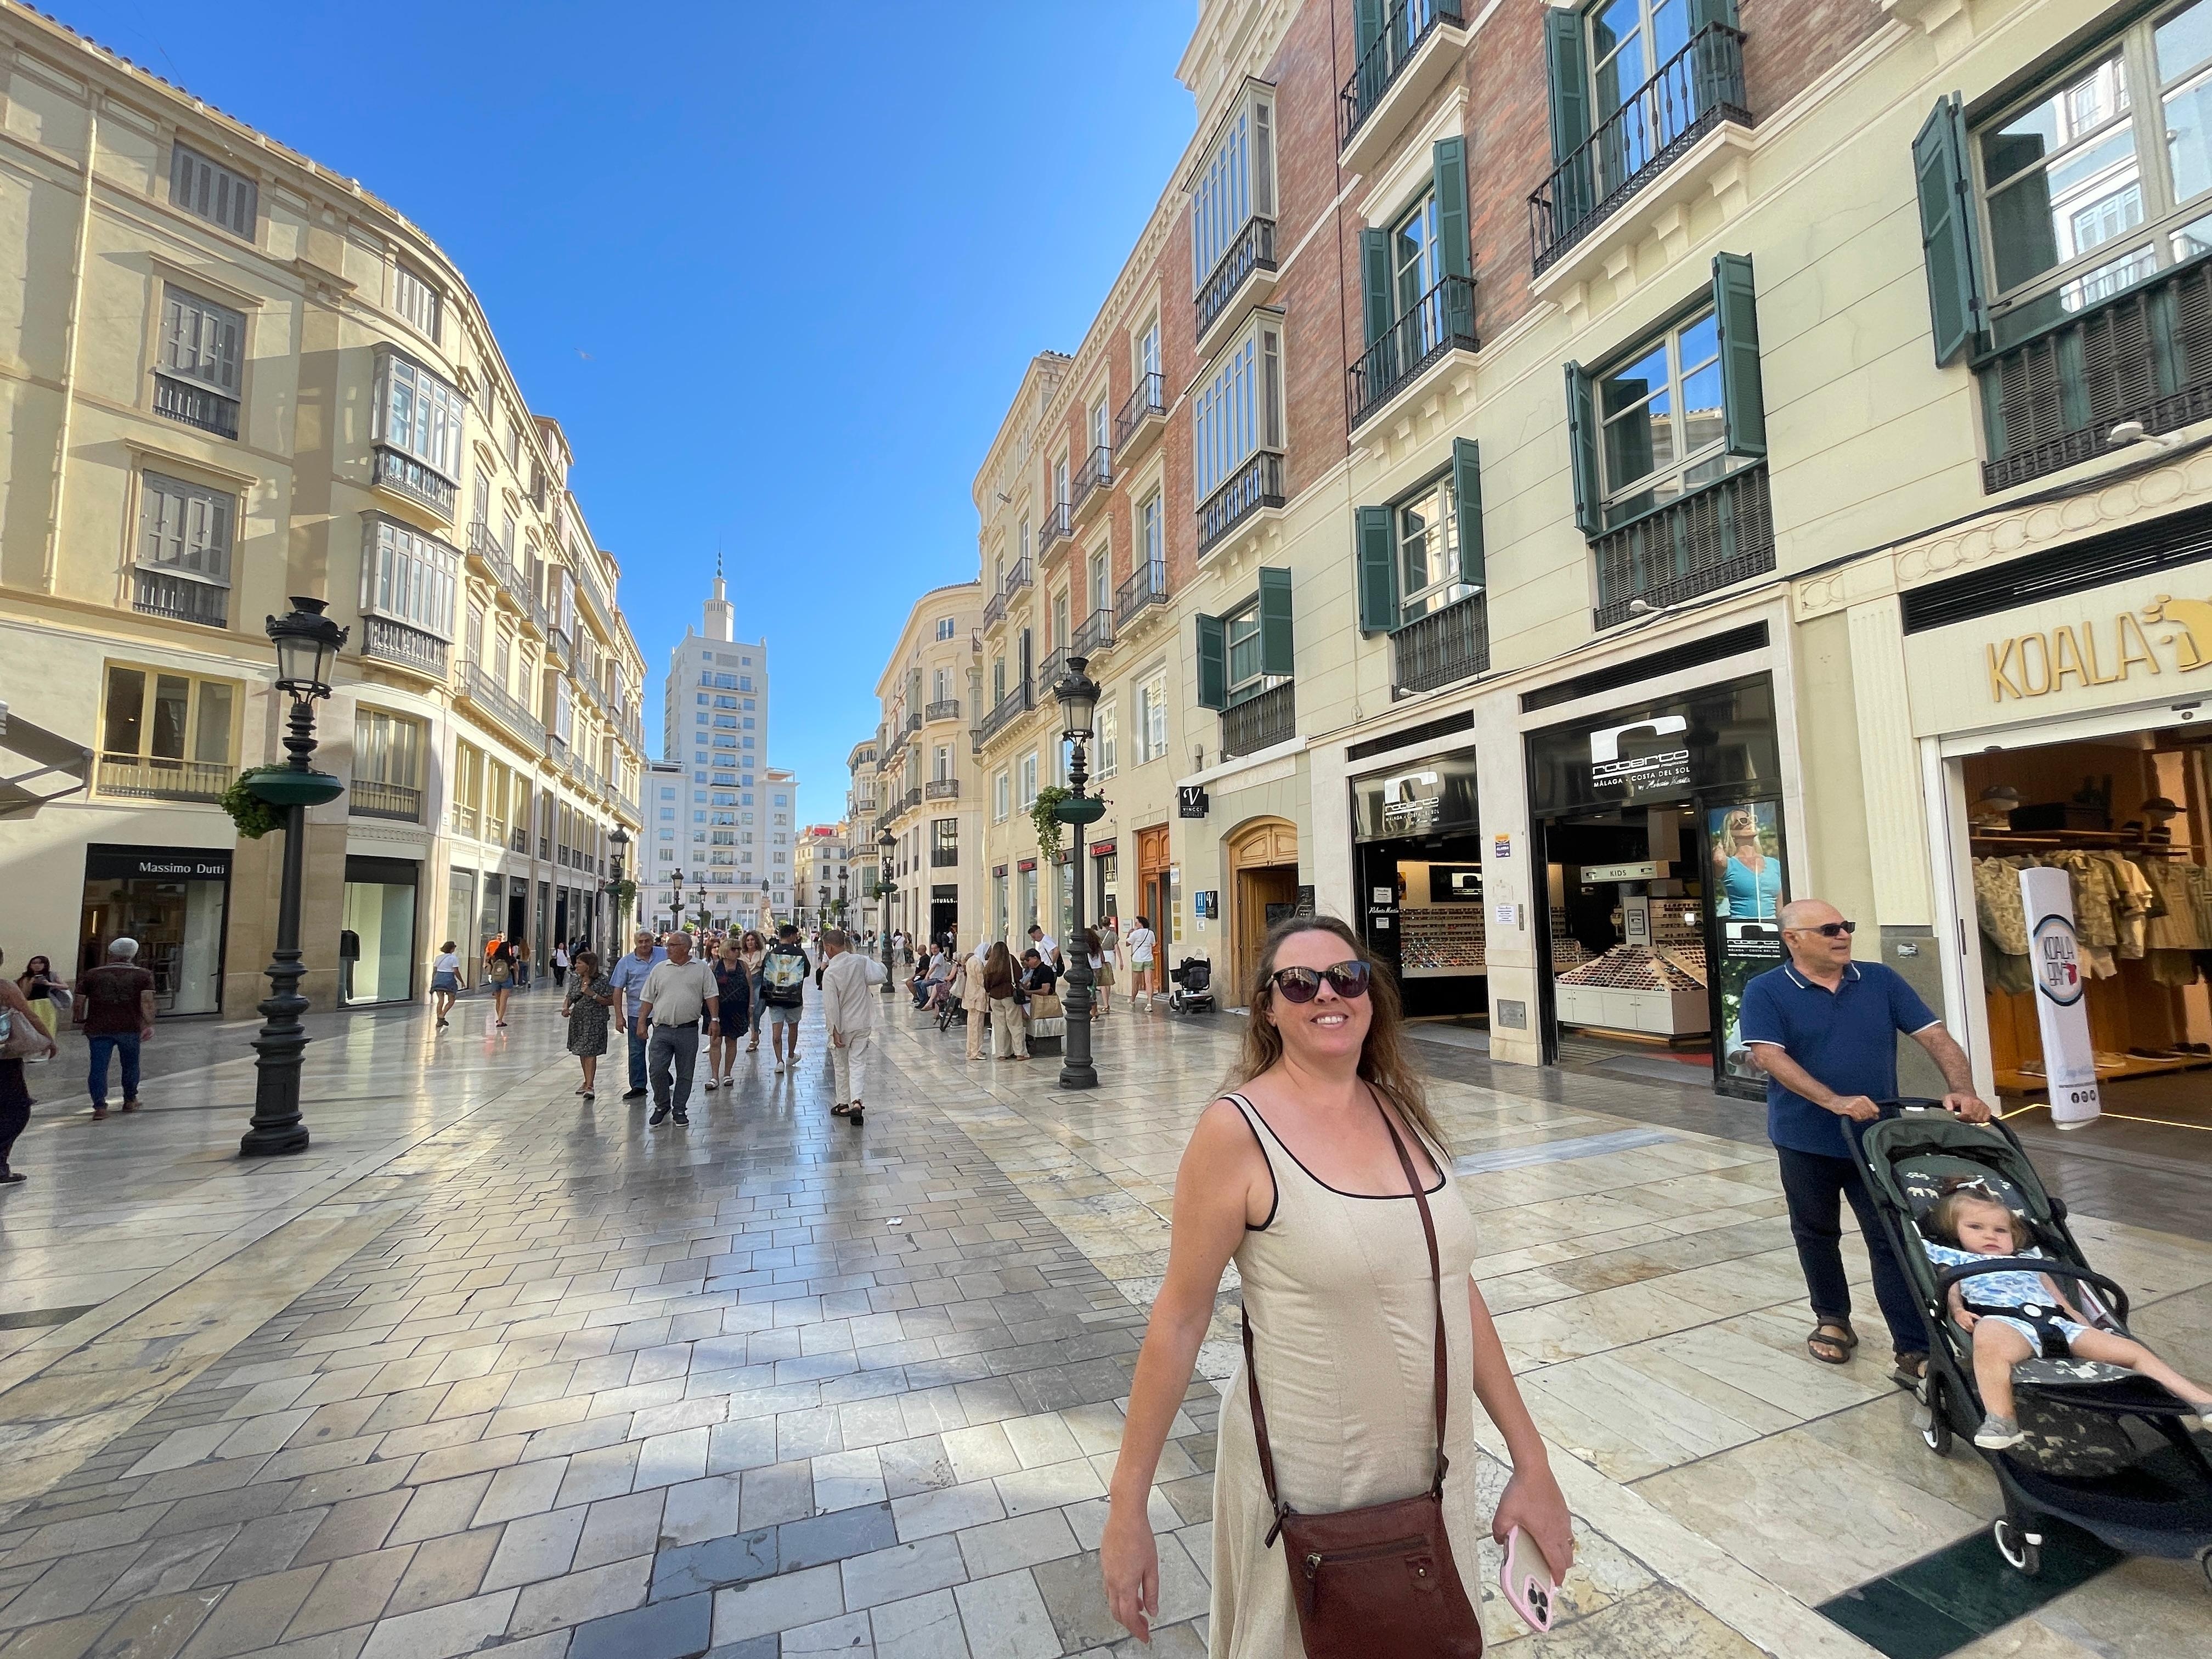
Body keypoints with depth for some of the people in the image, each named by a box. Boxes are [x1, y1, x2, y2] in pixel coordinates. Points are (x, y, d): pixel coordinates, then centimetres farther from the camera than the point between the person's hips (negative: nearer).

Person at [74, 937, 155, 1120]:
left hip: (98, 1029, 0)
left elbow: (78, 1003, 4)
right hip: (130, 1028, 0)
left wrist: (80, 1021, 19)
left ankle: (99, 1106, -5)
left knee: (99, 1068, 3)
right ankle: (130, 1101, 27)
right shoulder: (143, 975, 2)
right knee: (131, 1065, 15)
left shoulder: (92, 975, 6)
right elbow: (147, 1001, -10)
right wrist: (149, 1024, -11)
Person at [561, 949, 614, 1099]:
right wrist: (565, 1008, -6)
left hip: (594, 1022, -7)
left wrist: (593, 995, -21)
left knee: (590, 1053, -12)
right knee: (582, 1053, 14)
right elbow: (569, 998, 15)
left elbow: (611, 1002, -12)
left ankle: (590, 1087, -14)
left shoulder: (601, 980, -10)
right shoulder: (577, 980, 9)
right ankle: (587, 1082, 27)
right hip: (577, 1021, 7)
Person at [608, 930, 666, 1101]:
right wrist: (620, 1016, -5)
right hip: (636, 1011, 0)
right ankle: (638, 1086, 16)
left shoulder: (664, 955, 0)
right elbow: (618, 990, 0)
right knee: (636, 1050, 6)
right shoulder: (626, 962, -1)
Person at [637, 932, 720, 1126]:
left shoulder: (701, 969, 3)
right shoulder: (659, 969, 8)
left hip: (688, 1030, -1)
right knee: (657, 1069, -4)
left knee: (685, 1073, 6)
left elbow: (712, 995, 1)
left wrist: (715, 1019, -8)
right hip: (662, 1029, 1)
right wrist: (642, 1022, 5)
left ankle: (680, 1109, 20)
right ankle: (662, 1105, 17)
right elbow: (648, 999, 11)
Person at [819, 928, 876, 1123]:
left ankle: (843, 1104, 25)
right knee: (858, 1063, 7)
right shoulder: (861, 962, -6)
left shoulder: (830, 972, -18)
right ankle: (857, 1102, -8)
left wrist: (835, 1031, -14)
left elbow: (831, 1005, -18)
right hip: (863, 1023, 3)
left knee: (841, 1066, 14)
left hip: (843, 1025, -3)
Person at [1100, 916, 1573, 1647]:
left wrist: (1531, 1461, 7)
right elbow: (1179, 1318, -15)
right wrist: (1128, 1508, -10)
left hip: (1440, 1475, 5)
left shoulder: (1402, 1115, -2)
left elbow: (1456, 1291, 5)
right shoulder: (1237, 1129, -19)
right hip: (1307, 1491, -5)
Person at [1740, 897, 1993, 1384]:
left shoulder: (1881, 981, 2)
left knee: (1894, 1240, 2)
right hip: (1807, 1142, -1)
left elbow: (1935, 1037, -1)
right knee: (1817, 1235, 16)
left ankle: (1915, 1353, 10)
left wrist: (1962, 1091, -17)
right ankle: (1832, 1320, 35)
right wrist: (1835, 1101, -30)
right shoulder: (1766, 992, -10)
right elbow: (1770, 1057, -20)